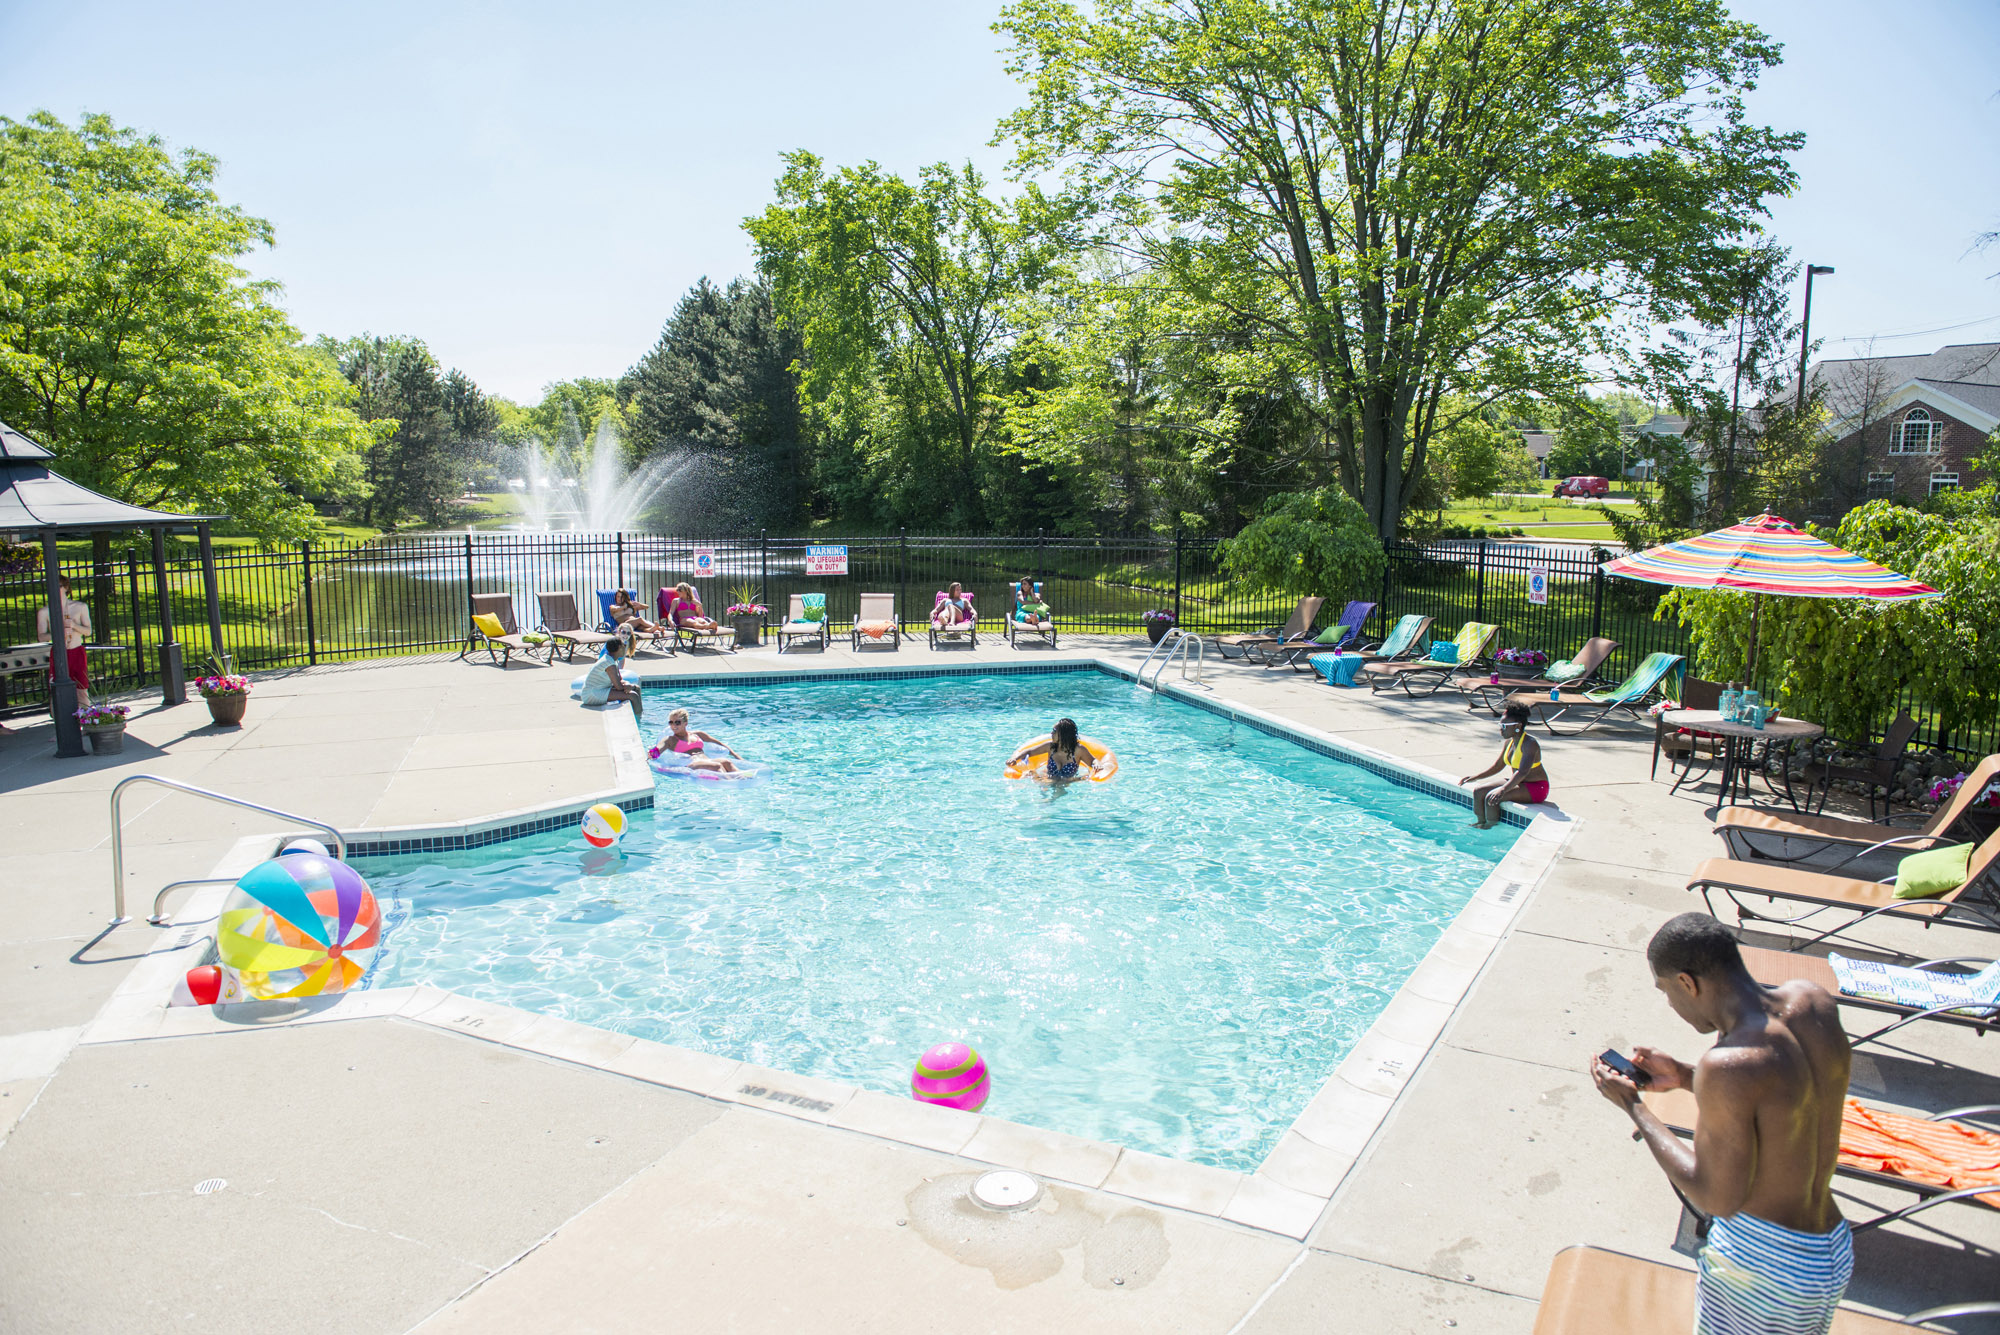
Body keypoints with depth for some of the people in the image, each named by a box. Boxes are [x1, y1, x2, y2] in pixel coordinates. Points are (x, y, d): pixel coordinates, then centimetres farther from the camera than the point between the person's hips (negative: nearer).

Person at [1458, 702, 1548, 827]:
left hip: (1535, 788, -9)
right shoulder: (1508, 742, 4)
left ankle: (1490, 828, -9)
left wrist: (1503, 790, -44)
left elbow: (1522, 772, -35)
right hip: (1518, 783, 9)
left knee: (1491, 798, -26)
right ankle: (1481, 823, 5)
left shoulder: (1529, 744, -23)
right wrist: (1475, 777, 10)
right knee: (1478, 792, -2)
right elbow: (1498, 765, 17)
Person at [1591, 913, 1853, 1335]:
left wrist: (1632, 1105, -12)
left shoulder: (1727, 1067, -28)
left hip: (1763, 1262, -7)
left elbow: (1718, 1198, -18)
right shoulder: (1814, 1001, -5)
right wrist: (1684, 1077, 11)